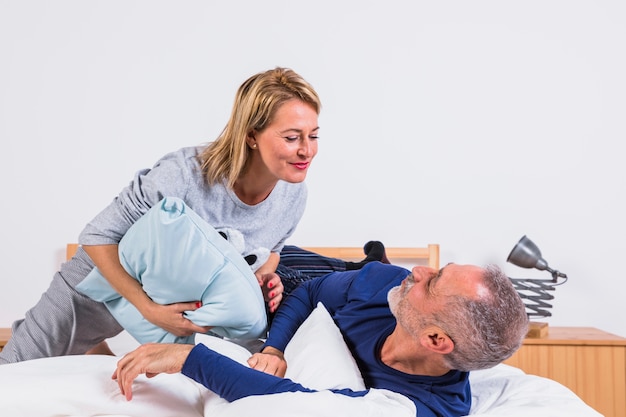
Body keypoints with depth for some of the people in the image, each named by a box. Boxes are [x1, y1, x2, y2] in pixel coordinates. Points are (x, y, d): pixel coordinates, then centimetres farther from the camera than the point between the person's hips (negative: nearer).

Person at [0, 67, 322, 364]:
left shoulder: (293, 196, -19)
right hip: (110, 278, -3)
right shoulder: (185, 172, -37)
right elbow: (97, 237, -28)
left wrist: (264, 278, -18)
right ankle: (28, 335, 43)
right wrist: (150, 310, -35)